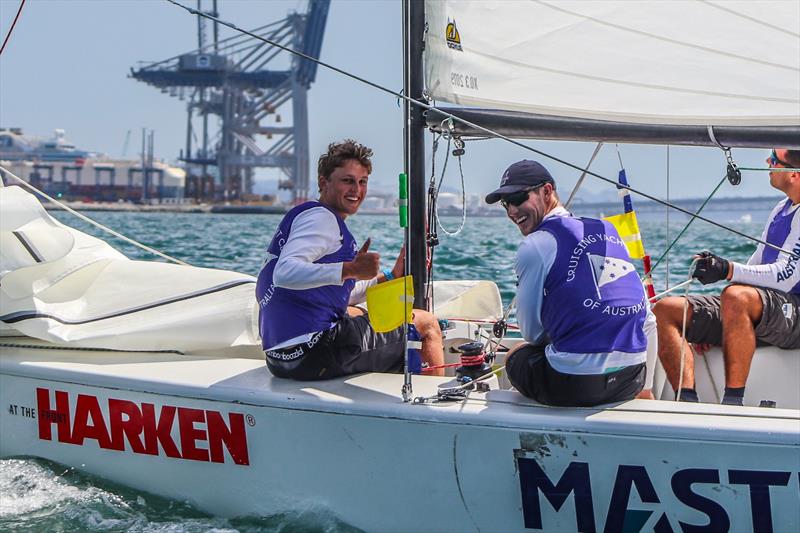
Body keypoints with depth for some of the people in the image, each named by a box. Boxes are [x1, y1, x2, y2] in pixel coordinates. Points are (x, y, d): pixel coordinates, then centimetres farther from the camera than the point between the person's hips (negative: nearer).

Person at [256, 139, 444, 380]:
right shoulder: (320, 217, -8)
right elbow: (285, 272, -27)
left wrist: (390, 277, 20)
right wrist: (350, 269, -33)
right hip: (316, 354, -10)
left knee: (357, 314, 41)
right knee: (427, 324, 7)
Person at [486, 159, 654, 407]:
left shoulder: (533, 247, -6)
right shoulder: (607, 230, 13)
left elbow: (532, 332, 1)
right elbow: (646, 317, 17)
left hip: (574, 385, -6)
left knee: (517, 355, 24)